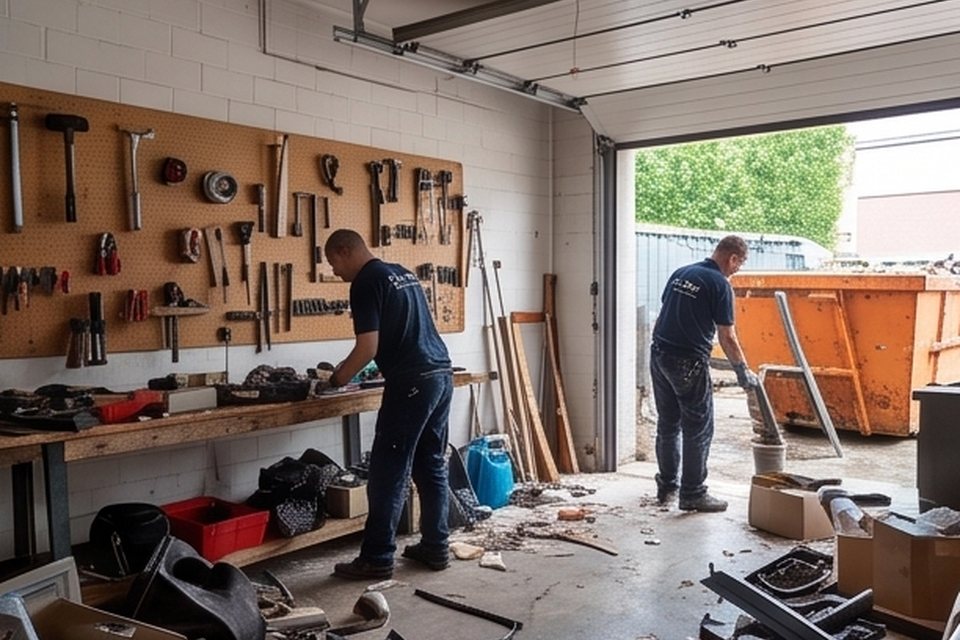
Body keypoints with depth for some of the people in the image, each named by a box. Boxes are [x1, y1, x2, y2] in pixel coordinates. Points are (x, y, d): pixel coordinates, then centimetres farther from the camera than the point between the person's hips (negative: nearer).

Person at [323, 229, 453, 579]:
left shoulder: (366, 283, -7)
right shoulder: (402, 273, 20)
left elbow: (368, 347, -15)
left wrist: (341, 376, 4)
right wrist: (350, 364, 27)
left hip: (411, 382, -9)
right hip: (442, 374, 9)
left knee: (387, 473, -2)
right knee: (432, 465, 15)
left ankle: (377, 559, 5)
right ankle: (436, 547, 22)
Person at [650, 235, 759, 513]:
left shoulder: (680, 273, 12)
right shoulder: (720, 284, -9)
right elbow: (727, 337, -9)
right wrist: (743, 372, 1)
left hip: (659, 354, 8)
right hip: (688, 362, -8)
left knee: (668, 424, 16)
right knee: (698, 429, 3)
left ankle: (667, 487, 25)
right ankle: (692, 494, 8)